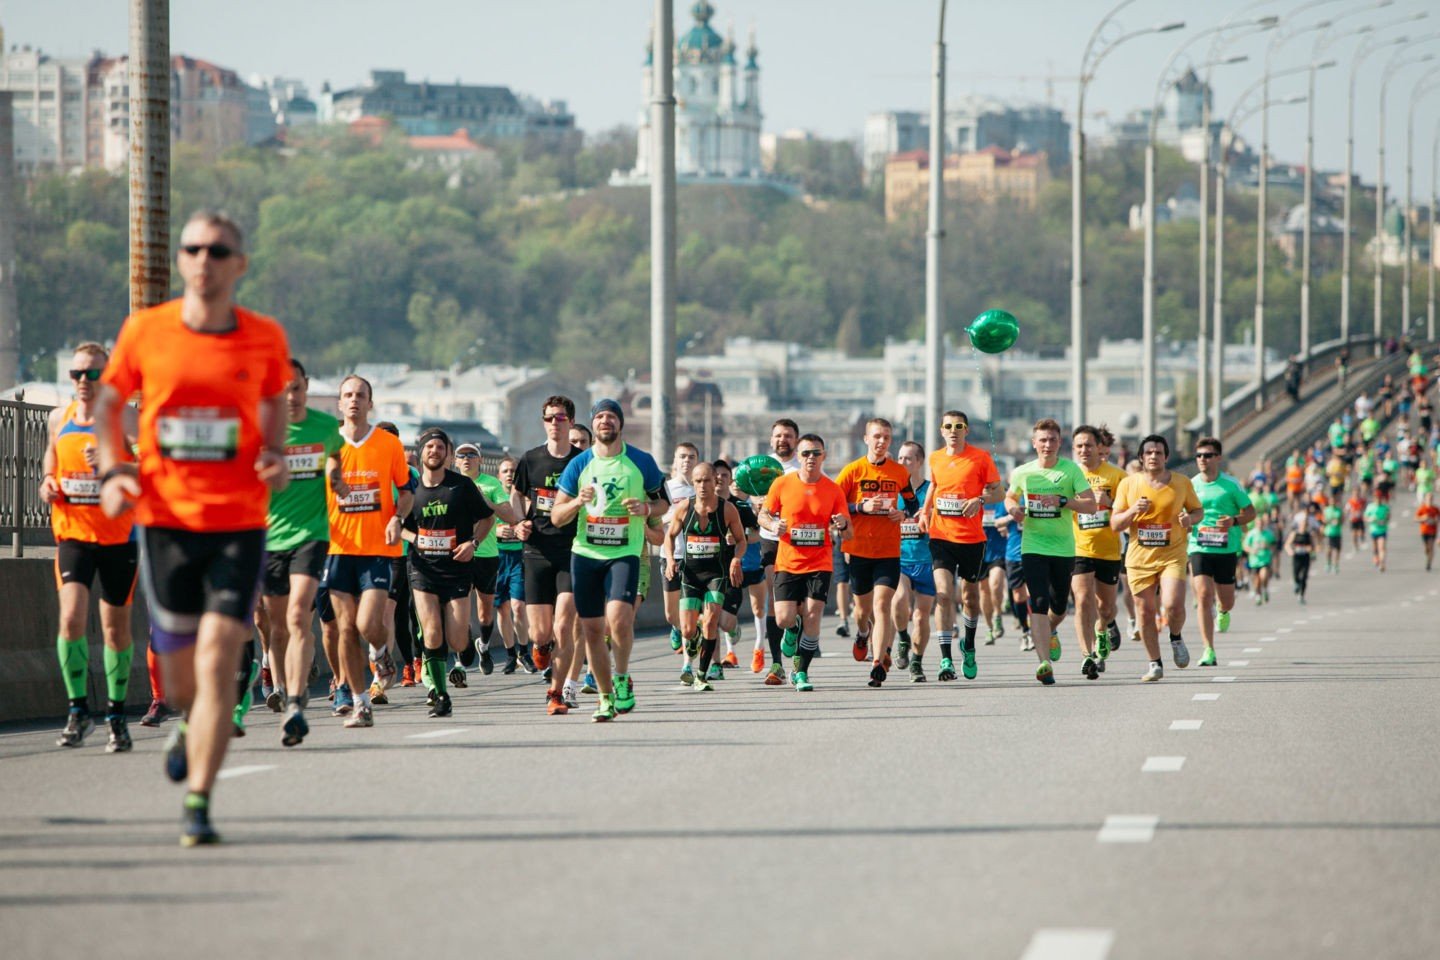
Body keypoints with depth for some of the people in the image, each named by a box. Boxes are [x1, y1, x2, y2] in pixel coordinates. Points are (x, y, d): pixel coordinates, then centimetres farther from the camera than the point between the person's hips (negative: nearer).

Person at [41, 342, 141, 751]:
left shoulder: (125, 417, -7)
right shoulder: (58, 419, 6)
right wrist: (48, 485, -1)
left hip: (118, 536, -2)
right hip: (73, 532, 2)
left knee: (116, 626, 7)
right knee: (71, 616, -16)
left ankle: (116, 713, 23)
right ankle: (78, 710, -7)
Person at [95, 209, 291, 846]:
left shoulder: (265, 339, -1)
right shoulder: (144, 332, -2)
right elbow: (109, 401, 12)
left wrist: (276, 455, -1)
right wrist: (111, 471, -3)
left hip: (240, 523, -1)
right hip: (165, 520, 1)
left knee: (217, 660, -13)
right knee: (180, 678, 8)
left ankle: (198, 805, -8)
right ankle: (193, 724, 46)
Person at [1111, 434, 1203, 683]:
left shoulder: (1182, 483, 2)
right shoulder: (1128, 484, 3)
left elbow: (1198, 510, 15)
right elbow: (1115, 524, 4)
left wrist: (1190, 518, -8)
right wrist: (1132, 511, -16)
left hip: (1172, 555, -1)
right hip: (1139, 557, 1)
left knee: (1173, 605, -20)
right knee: (1146, 612, 2)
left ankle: (1176, 639, 13)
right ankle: (1154, 663, 18)